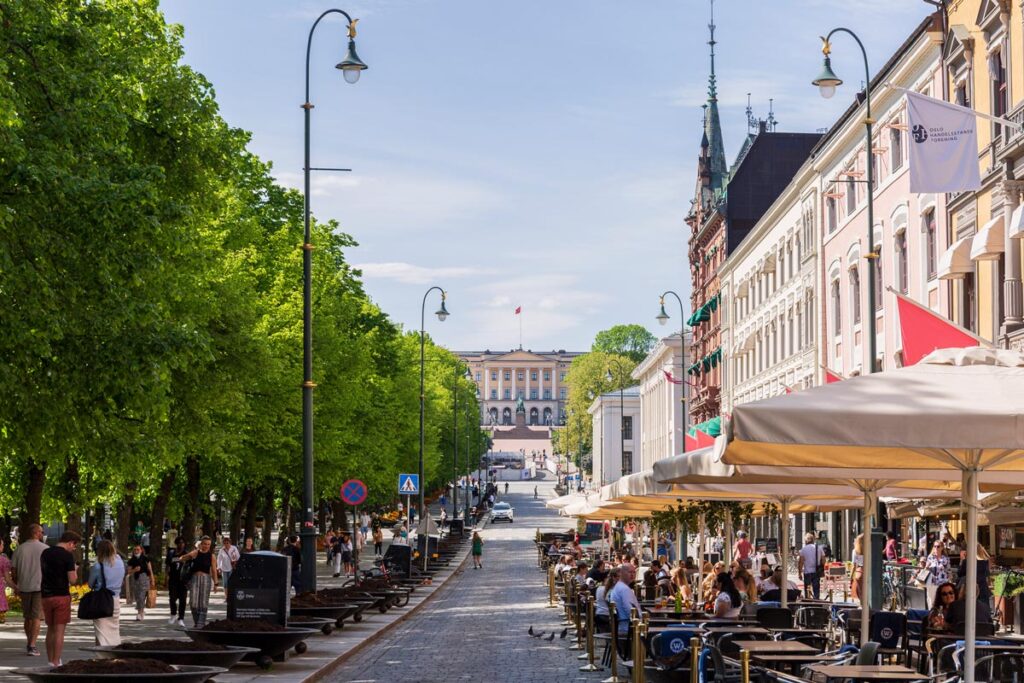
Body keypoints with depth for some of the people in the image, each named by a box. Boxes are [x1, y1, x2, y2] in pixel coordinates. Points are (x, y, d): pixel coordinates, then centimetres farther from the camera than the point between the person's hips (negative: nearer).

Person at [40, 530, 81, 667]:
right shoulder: (67, 556, -11)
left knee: (50, 629, 15)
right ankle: (56, 663, -3)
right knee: (59, 631, -1)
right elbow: (72, 580, -14)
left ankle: (50, 661, 18)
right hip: (62, 596, -6)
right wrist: (75, 570, 5)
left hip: (46, 596, 6)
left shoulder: (45, 553, 9)